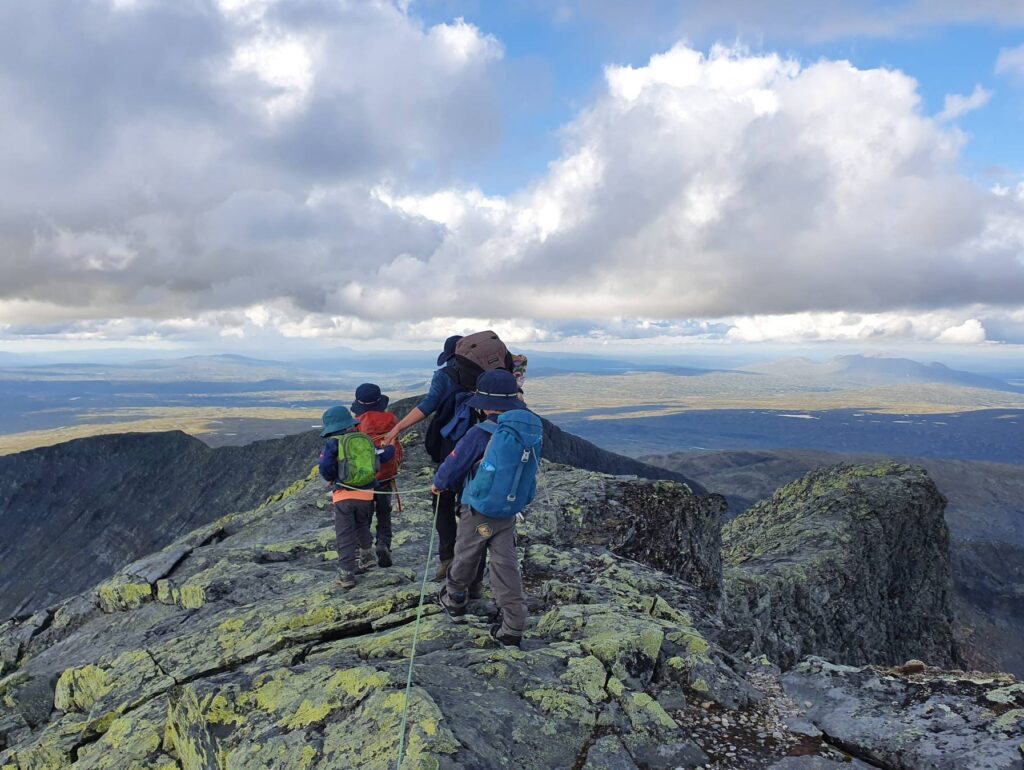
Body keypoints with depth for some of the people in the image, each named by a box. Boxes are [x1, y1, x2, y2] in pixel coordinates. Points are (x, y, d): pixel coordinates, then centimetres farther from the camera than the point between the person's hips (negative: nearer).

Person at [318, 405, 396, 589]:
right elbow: (386, 454, 4)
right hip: (367, 494, 4)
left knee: (344, 535, 3)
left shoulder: (333, 443, -6)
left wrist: (331, 479, 5)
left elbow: (325, 467, -15)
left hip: (344, 495, -4)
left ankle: (346, 574, 2)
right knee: (361, 526, 29)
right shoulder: (366, 440, 6)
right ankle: (367, 555, 26)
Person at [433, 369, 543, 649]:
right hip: (510, 511, 4)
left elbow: (455, 463, -9)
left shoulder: (481, 433, -21)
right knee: (506, 563, 9)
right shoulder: (532, 432, -4)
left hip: (478, 511, -4)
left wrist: (439, 483, 11)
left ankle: (454, 600, 40)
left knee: (466, 556, 17)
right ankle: (513, 628, 9)